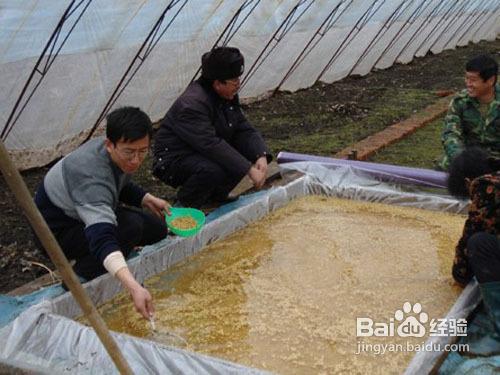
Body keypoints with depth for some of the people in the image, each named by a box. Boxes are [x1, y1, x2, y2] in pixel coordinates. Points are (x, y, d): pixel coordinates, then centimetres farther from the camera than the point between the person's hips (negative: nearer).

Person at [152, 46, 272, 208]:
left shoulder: (229, 96, 0)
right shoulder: (192, 104, -29)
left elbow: (245, 130, -2)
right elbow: (212, 145, -37)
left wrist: (261, 157, -22)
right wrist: (249, 170, -38)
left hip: (206, 155, 9)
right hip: (175, 159, -9)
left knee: (252, 153, -6)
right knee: (212, 170, -38)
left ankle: (216, 195, 9)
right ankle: (183, 207, -11)